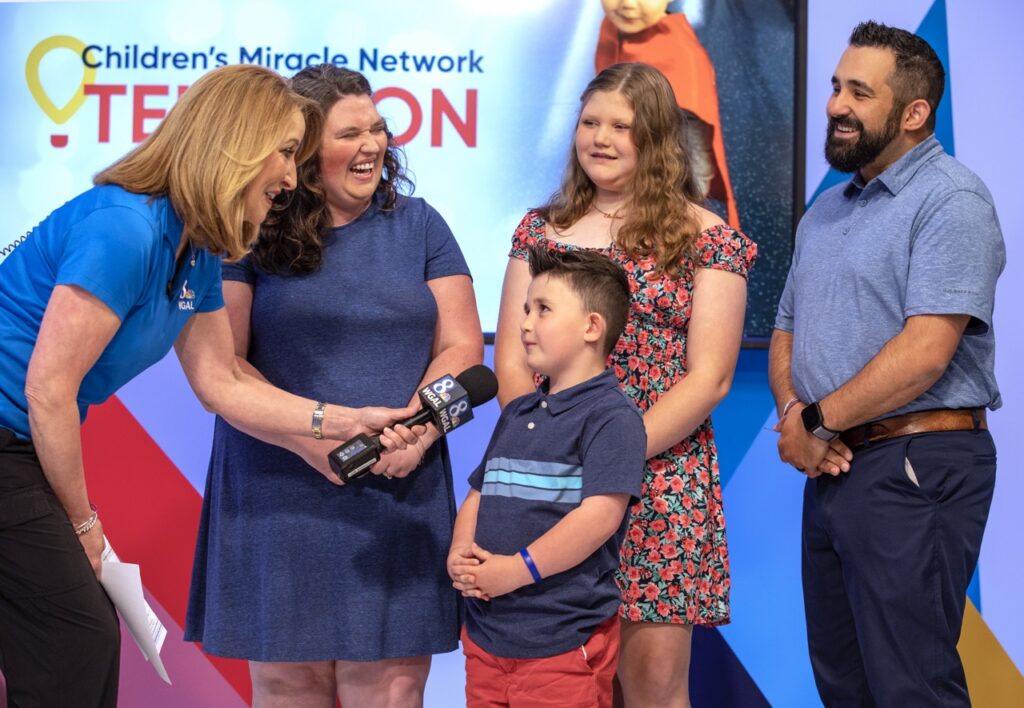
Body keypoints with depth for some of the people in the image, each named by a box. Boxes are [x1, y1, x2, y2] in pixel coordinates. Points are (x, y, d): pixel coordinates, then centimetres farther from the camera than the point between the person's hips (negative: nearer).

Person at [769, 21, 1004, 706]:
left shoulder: (949, 199, -12)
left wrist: (819, 420, -12)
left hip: (915, 470, -9)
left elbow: (926, 349, -21)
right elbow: (787, 334, 19)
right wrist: (793, 410, -3)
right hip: (833, 468, 9)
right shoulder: (826, 211, 17)